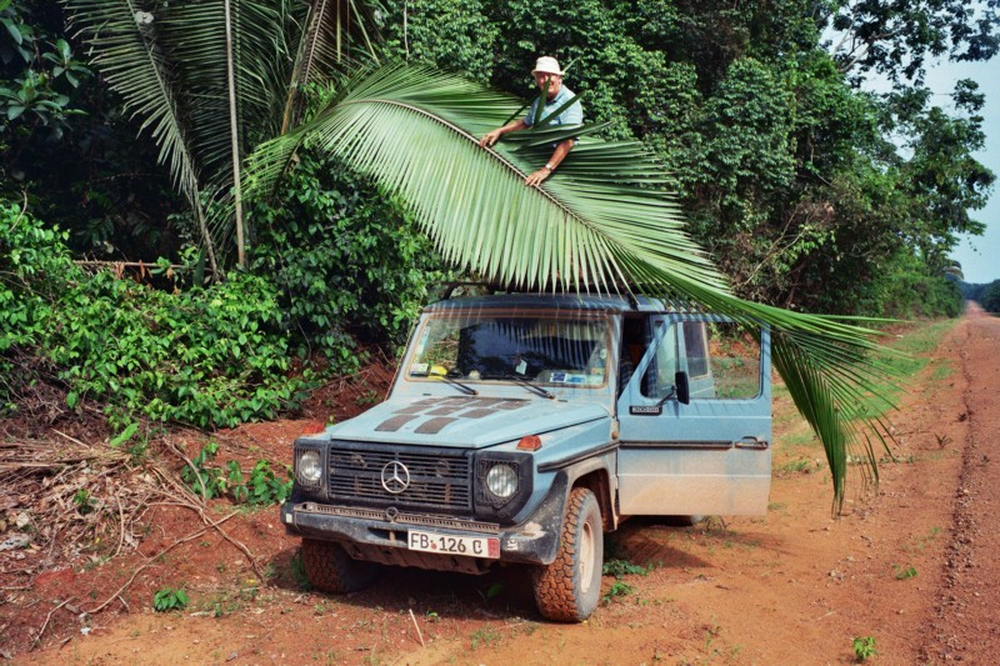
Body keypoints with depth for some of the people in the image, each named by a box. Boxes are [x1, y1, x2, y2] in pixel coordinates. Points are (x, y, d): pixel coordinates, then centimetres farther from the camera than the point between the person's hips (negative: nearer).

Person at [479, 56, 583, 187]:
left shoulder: (570, 101, -15)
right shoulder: (539, 101, 11)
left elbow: (567, 140, -26)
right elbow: (525, 123, 29)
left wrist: (546, 170, -34)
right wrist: (499, 131, 13)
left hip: (561, 161, -7)